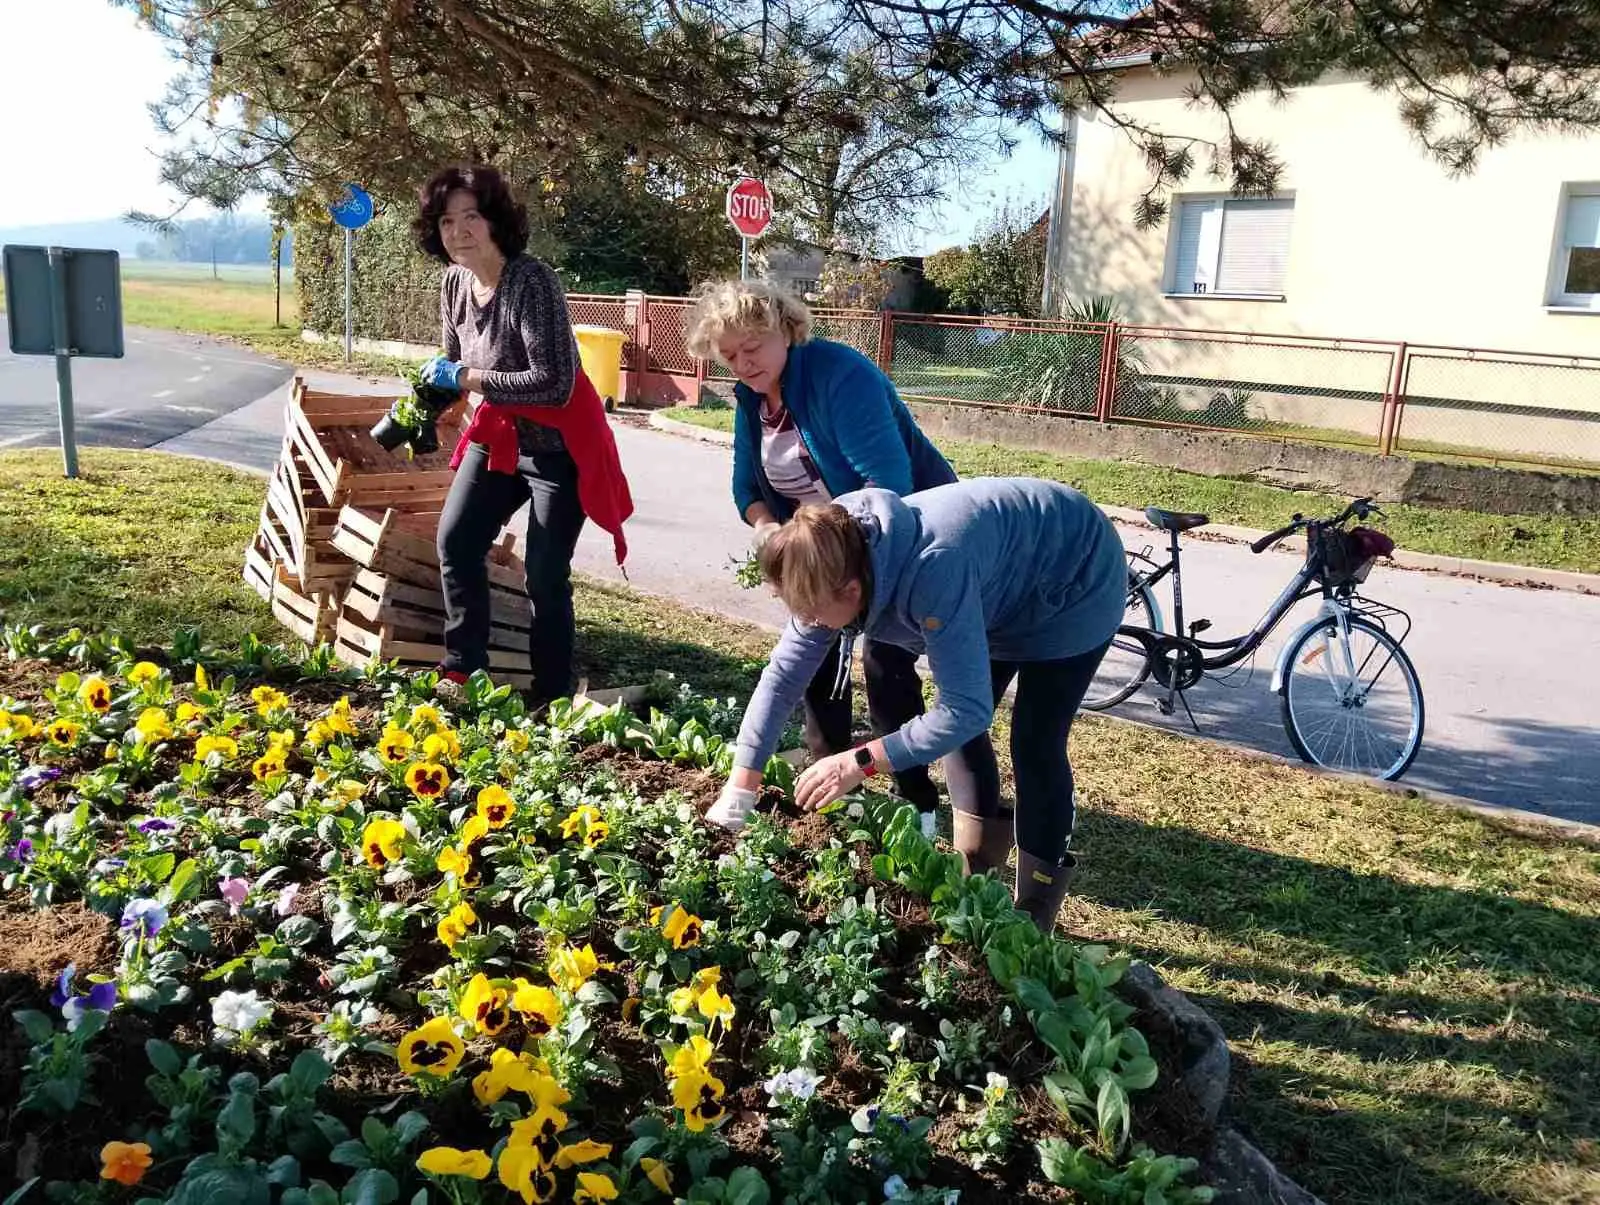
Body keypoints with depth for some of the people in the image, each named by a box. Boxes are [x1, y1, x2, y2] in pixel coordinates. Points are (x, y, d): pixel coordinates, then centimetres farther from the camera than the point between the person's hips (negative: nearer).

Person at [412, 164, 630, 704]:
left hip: (558, 446, -7)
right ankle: (463, 673, 19)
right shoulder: (454, 283, -1)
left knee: (545, 577, -4)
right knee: (455, 542, 5)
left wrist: (467, 378, -25)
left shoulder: (531, 280, -25)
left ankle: (552, 698, 11)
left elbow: (554, 383, -31)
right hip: (498, 436, 8)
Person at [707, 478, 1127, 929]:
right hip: (1008, 586, 8)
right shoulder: (837, 569, -19)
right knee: (957, 728, 8)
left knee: (1036, 745, -10)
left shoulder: (932, 575, -44)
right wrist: (739, 788, -13)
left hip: (1078, 581, -8)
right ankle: (977, 867, 26)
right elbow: (783, 672, -12)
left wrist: (861, 762, -35)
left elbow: (966, 710, -41)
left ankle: (1035, 908, 7)